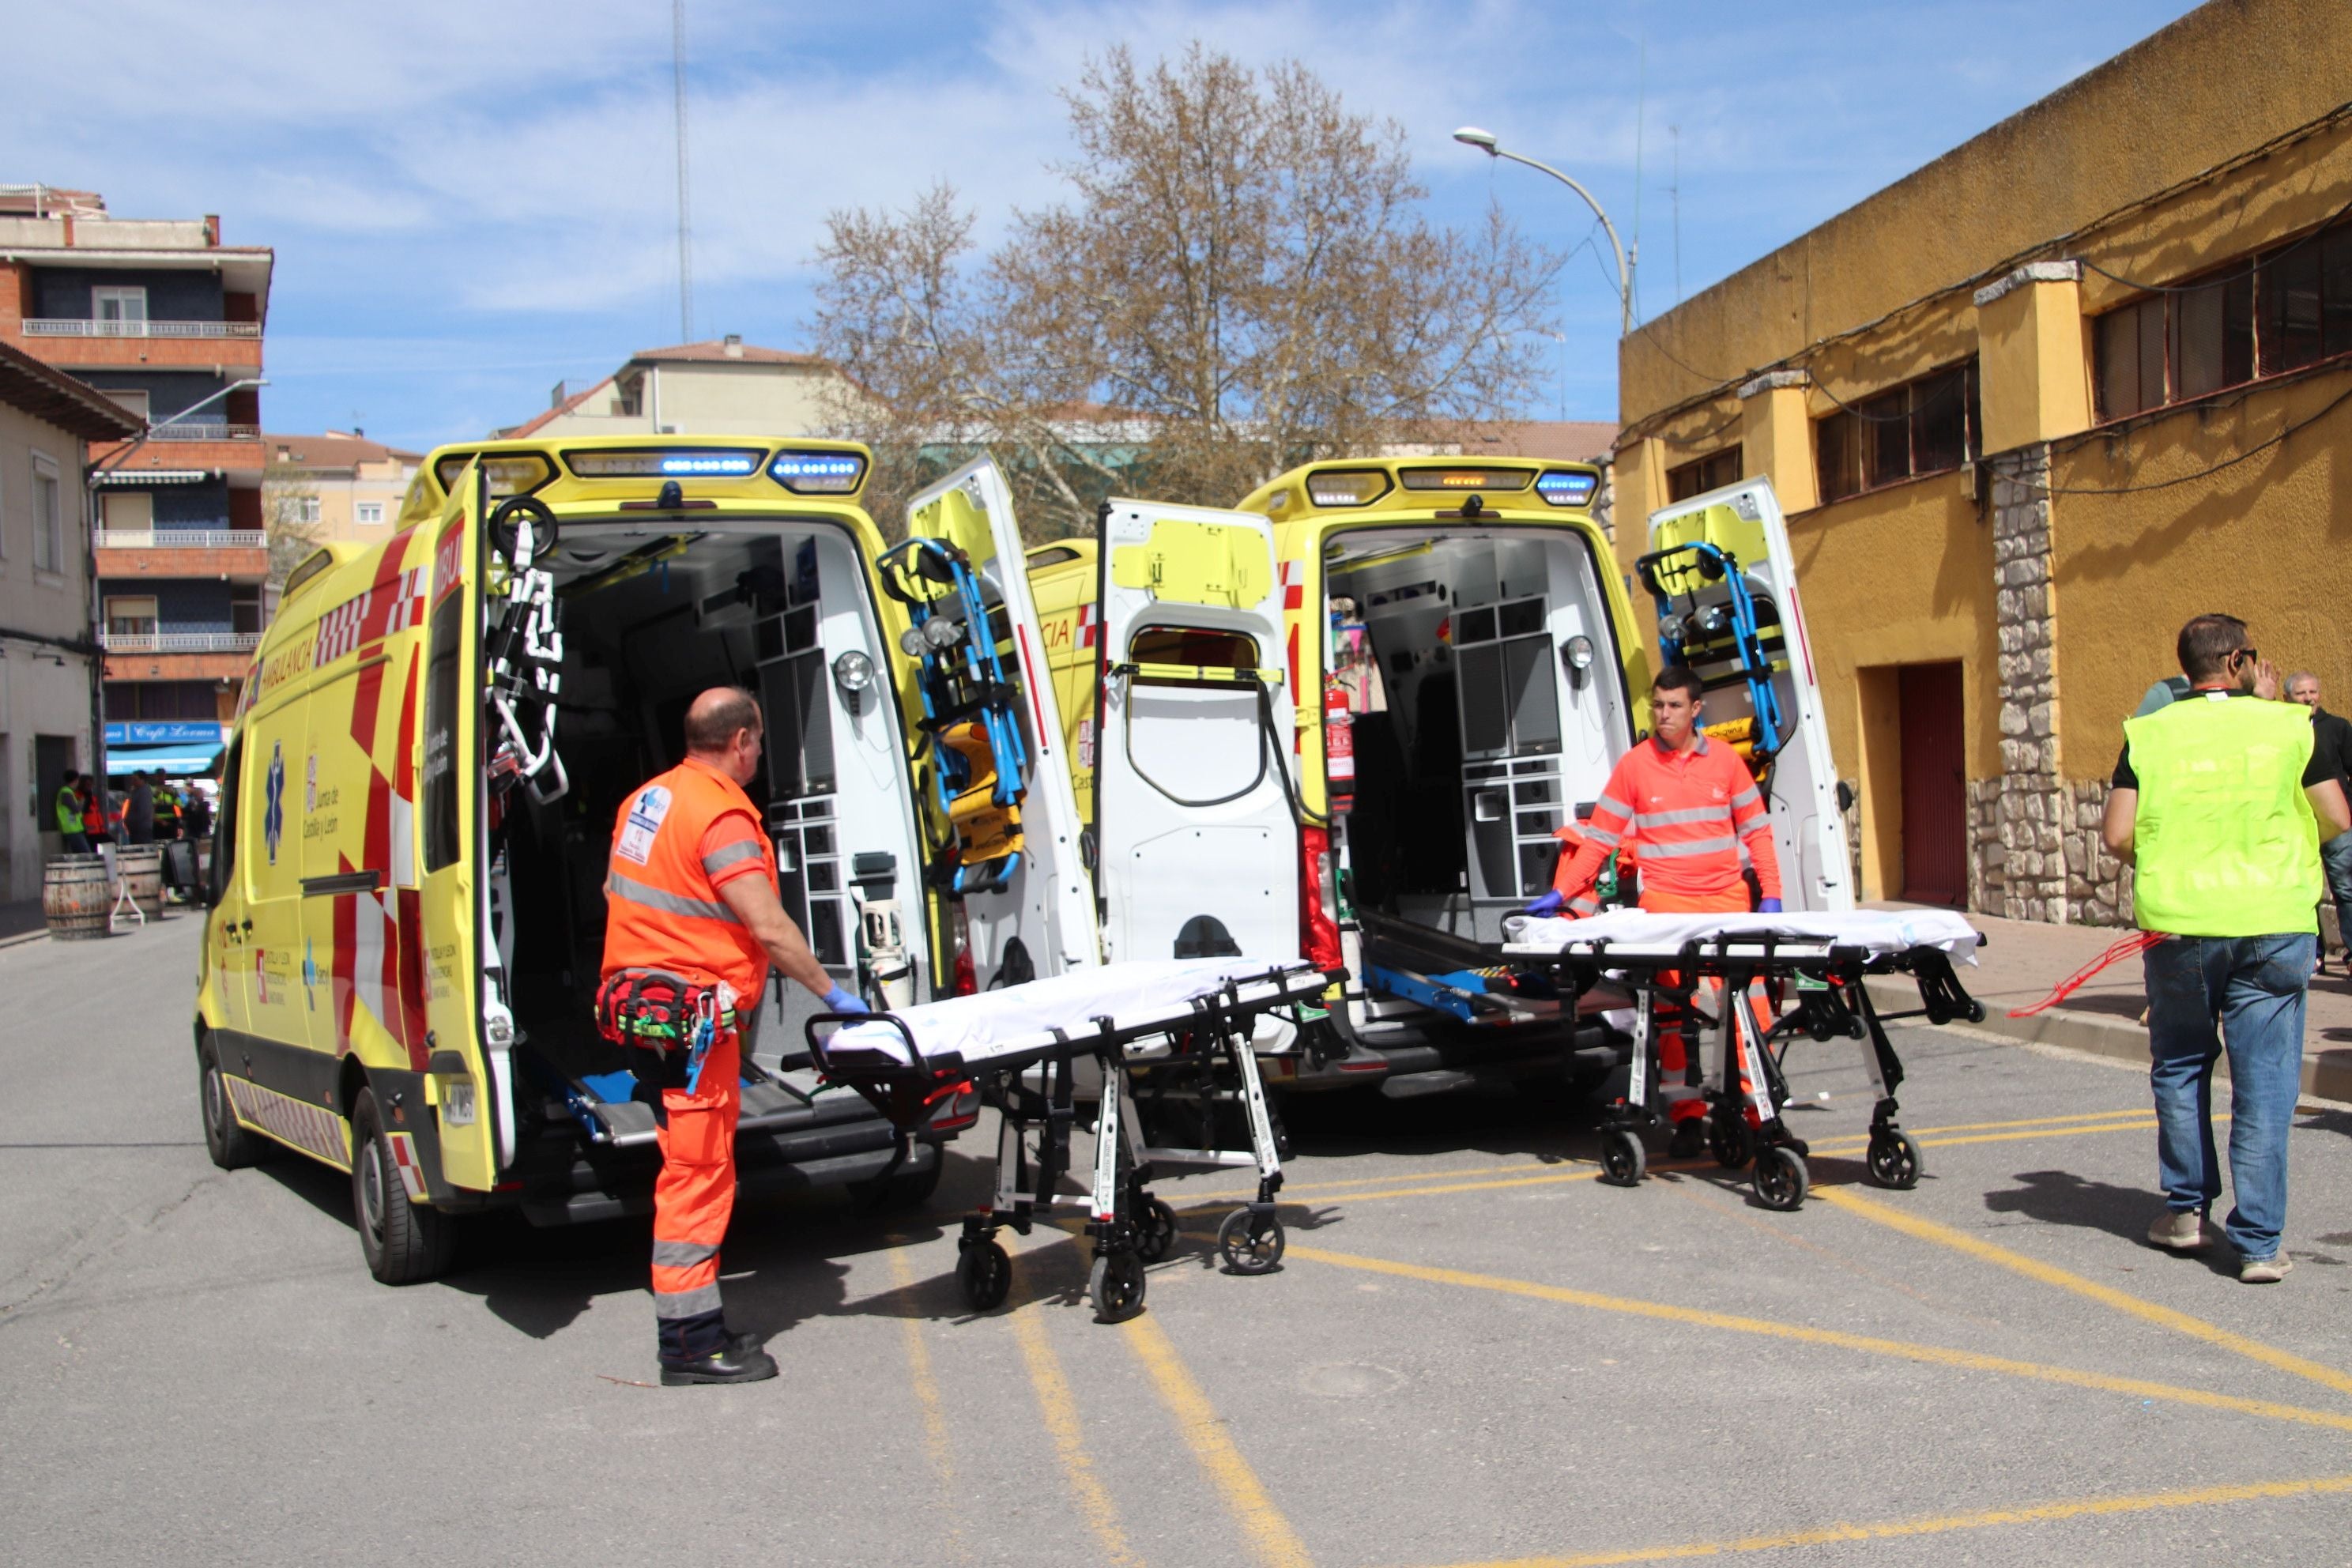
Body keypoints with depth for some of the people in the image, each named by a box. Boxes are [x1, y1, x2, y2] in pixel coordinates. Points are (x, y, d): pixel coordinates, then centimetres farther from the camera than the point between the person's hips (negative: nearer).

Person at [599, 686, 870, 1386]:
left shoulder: (647, 798, 12)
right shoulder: (722, 814, -16)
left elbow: (617, 892, 21)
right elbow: (769, 928, -20)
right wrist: (832, 993, -10)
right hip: (691, 1013, -10)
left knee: (690, 1167, 16)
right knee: (697, 1171, -5)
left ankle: (689, 1326, 23)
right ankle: (691, 1343, 0)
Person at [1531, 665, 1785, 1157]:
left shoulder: (1725, 760, 7)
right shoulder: (1635, 765, 3)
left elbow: (1755, 830, 12)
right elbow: (1599, 836, 5)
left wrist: (1770, 894, 4)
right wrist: (1561, 892, -2)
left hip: (1728, 898, 1)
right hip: (1665, 900, -1)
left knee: (1747, 1005, -1)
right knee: (1672, 1009, -2)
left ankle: (1756, 1110, 9)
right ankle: (1687, 1117, 5)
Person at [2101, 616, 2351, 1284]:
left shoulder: (2149, 733, 0)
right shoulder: (2289, 725, -1)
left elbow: (2117, 835, -5)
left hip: (2178, 924, 1)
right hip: (2273, 925, -1)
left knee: (2181, 1066, 19)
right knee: (2265, 1083, 3)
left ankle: (2186, 1208, 24)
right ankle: (2259, 1242, 4)